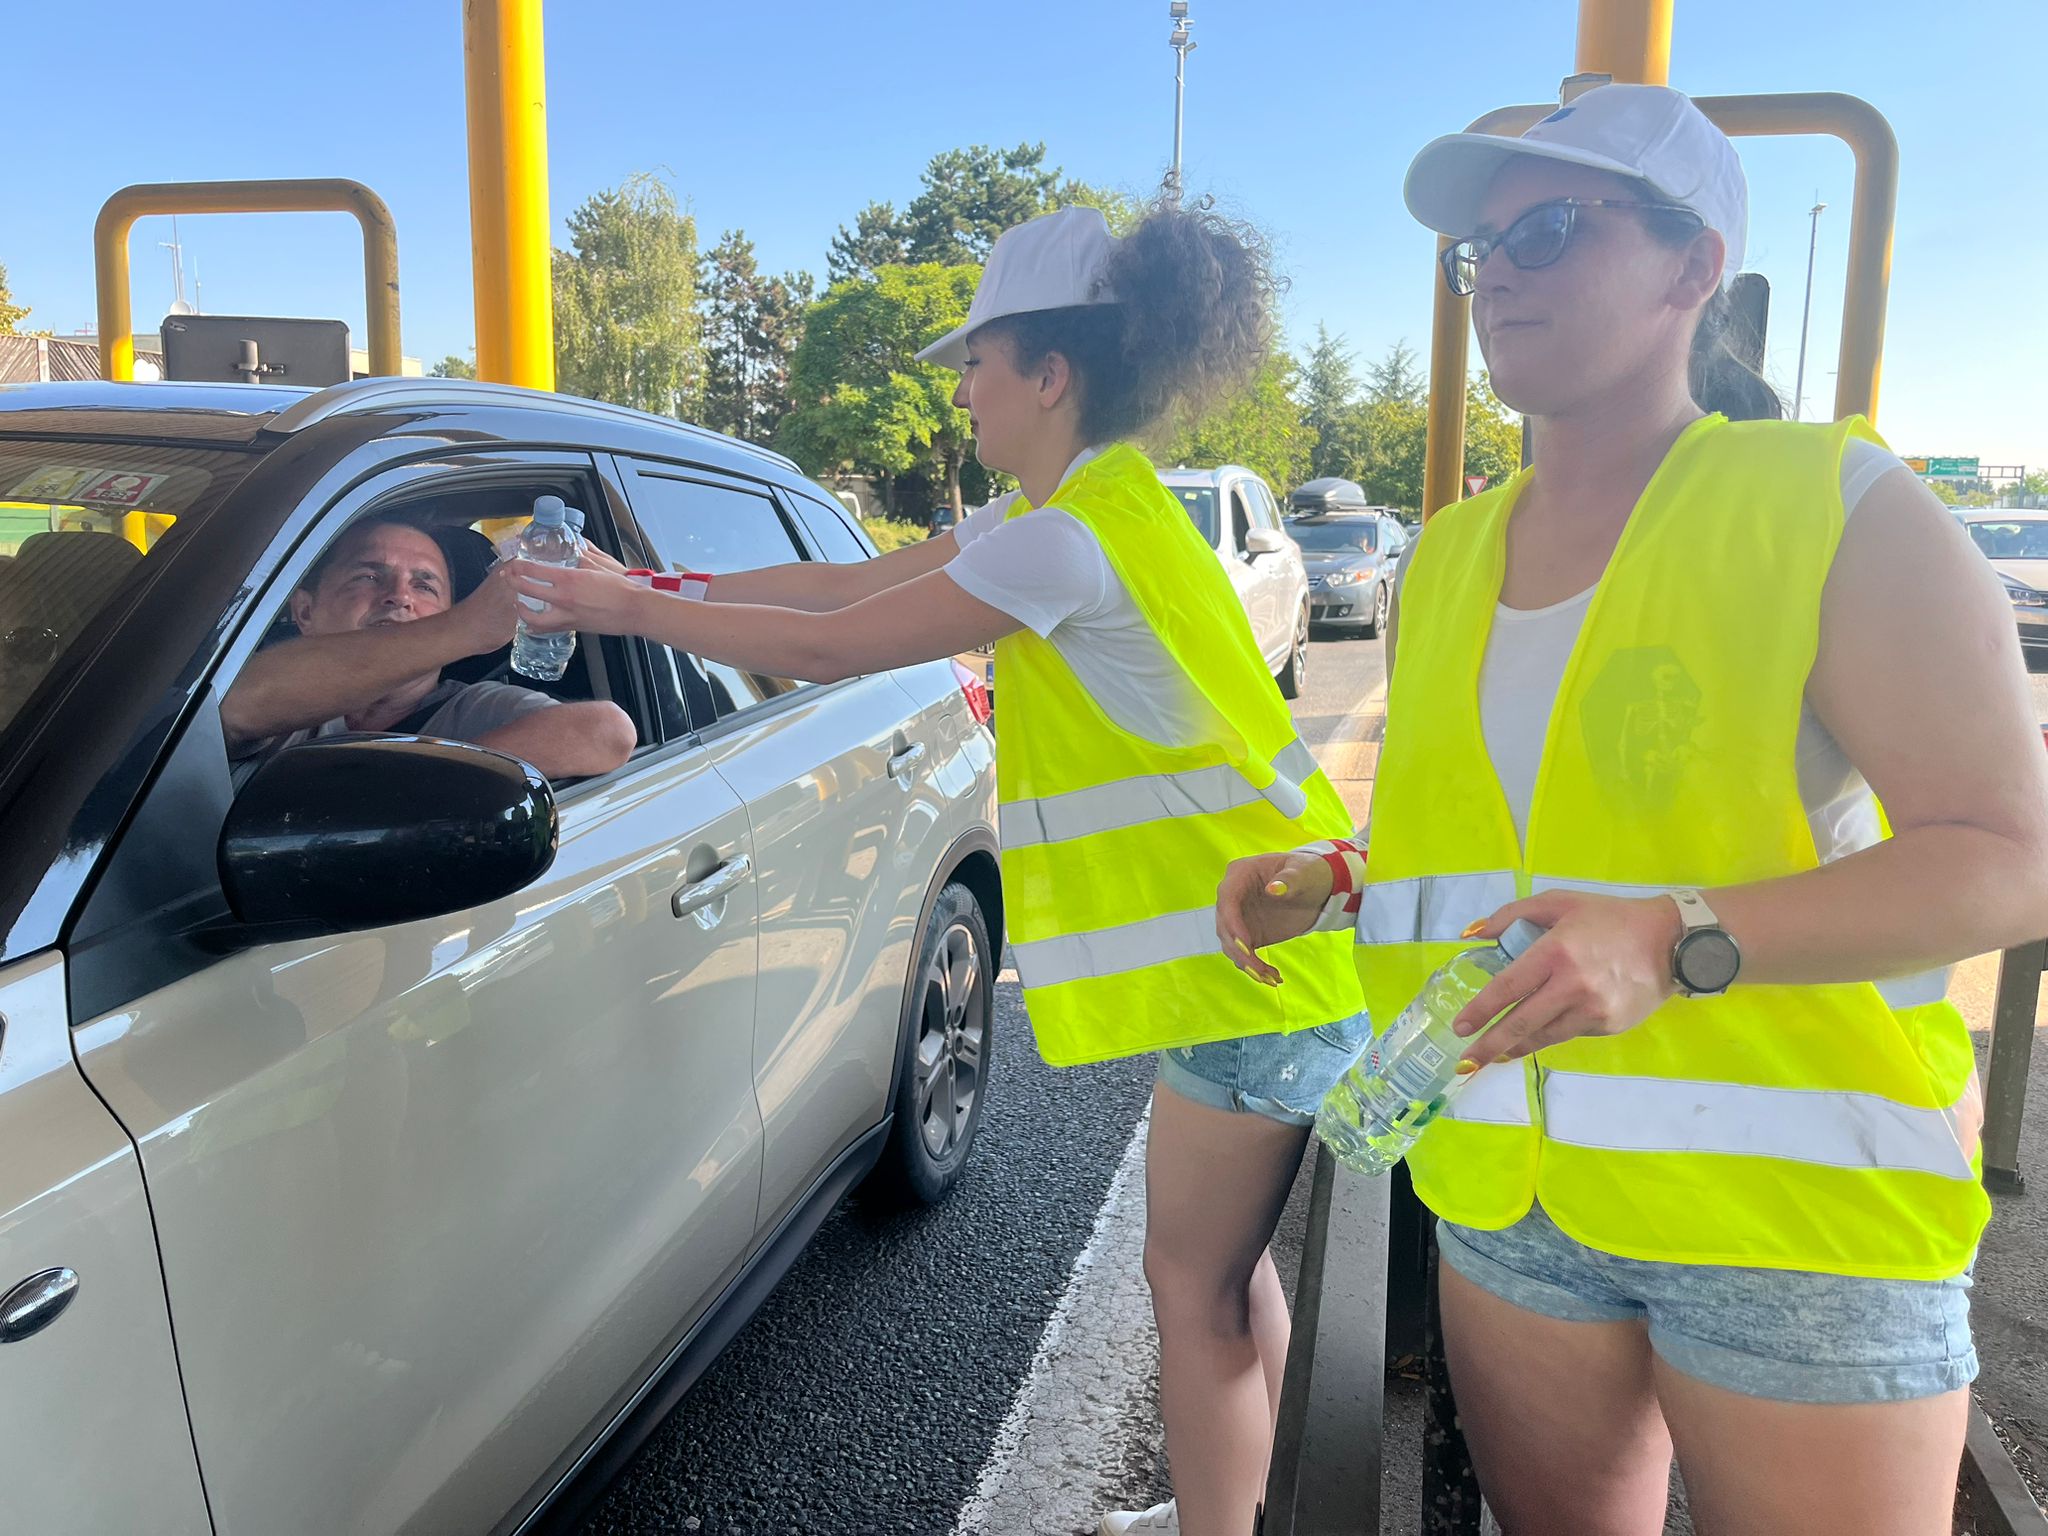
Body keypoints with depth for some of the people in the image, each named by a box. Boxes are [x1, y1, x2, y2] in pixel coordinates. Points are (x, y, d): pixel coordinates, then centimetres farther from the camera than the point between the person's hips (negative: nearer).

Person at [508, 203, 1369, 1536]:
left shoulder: (1071, 535, -20)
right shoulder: (1069, 504, 12)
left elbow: (830, 646, -16)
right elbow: (845, 582, 14)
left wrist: (631, 613, -4)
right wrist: (651, 585, 13)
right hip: (1254, 937, 10)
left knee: (1195, 1288, 4)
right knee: (1226, 1268, 22)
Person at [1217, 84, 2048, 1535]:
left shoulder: (1836, 506, -9)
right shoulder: (1449, 554, 9)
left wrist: (1677, 942, -27)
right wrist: (1333, 880, 0)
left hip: (1791, 1206, -5)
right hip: (1509, 1197, 5)